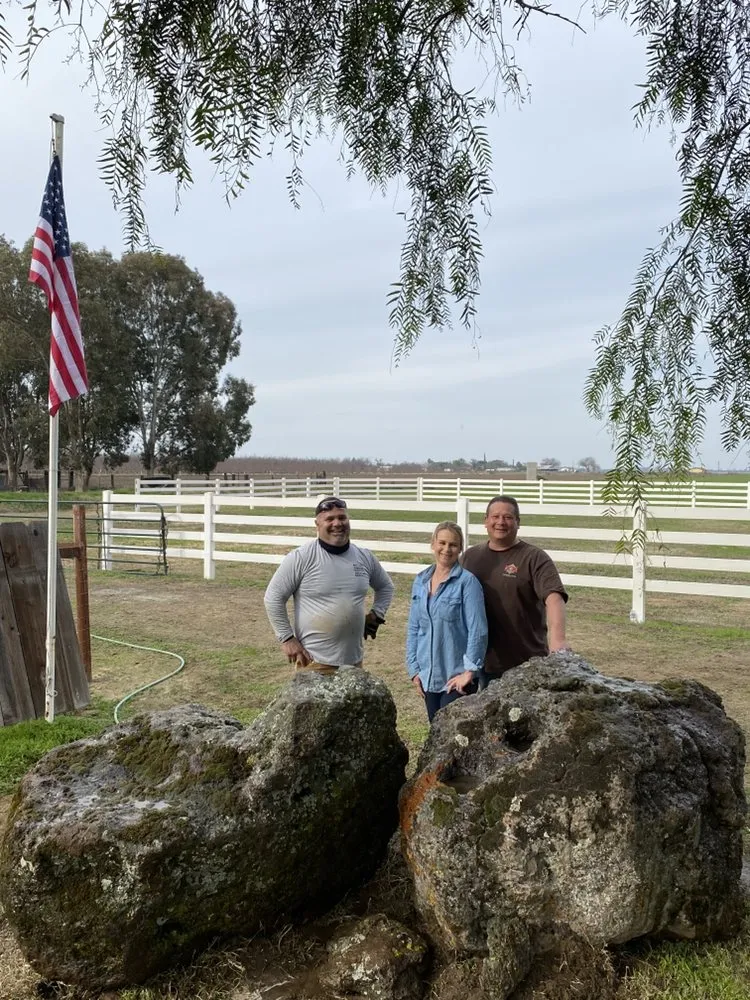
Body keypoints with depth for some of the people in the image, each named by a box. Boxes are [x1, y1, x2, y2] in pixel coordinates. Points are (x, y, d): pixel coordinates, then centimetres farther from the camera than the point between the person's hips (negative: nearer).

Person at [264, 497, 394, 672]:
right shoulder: (302, 558, -10)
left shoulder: (364, 557, 6)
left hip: (354, 660, 5)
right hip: (313, 661, -5)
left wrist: (376, 614, 9)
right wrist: (287, 638, -10)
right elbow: (273, 597, -7)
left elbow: (385, 586, 24)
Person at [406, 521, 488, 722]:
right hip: (428, 676, 5)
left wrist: (470, 671, -15)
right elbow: (414, 628, 11)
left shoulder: (467, 581, -11)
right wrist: (414, 669, 7)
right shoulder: (420, 581, 6)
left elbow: (478, 630, -13)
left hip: (457, 677, -5)